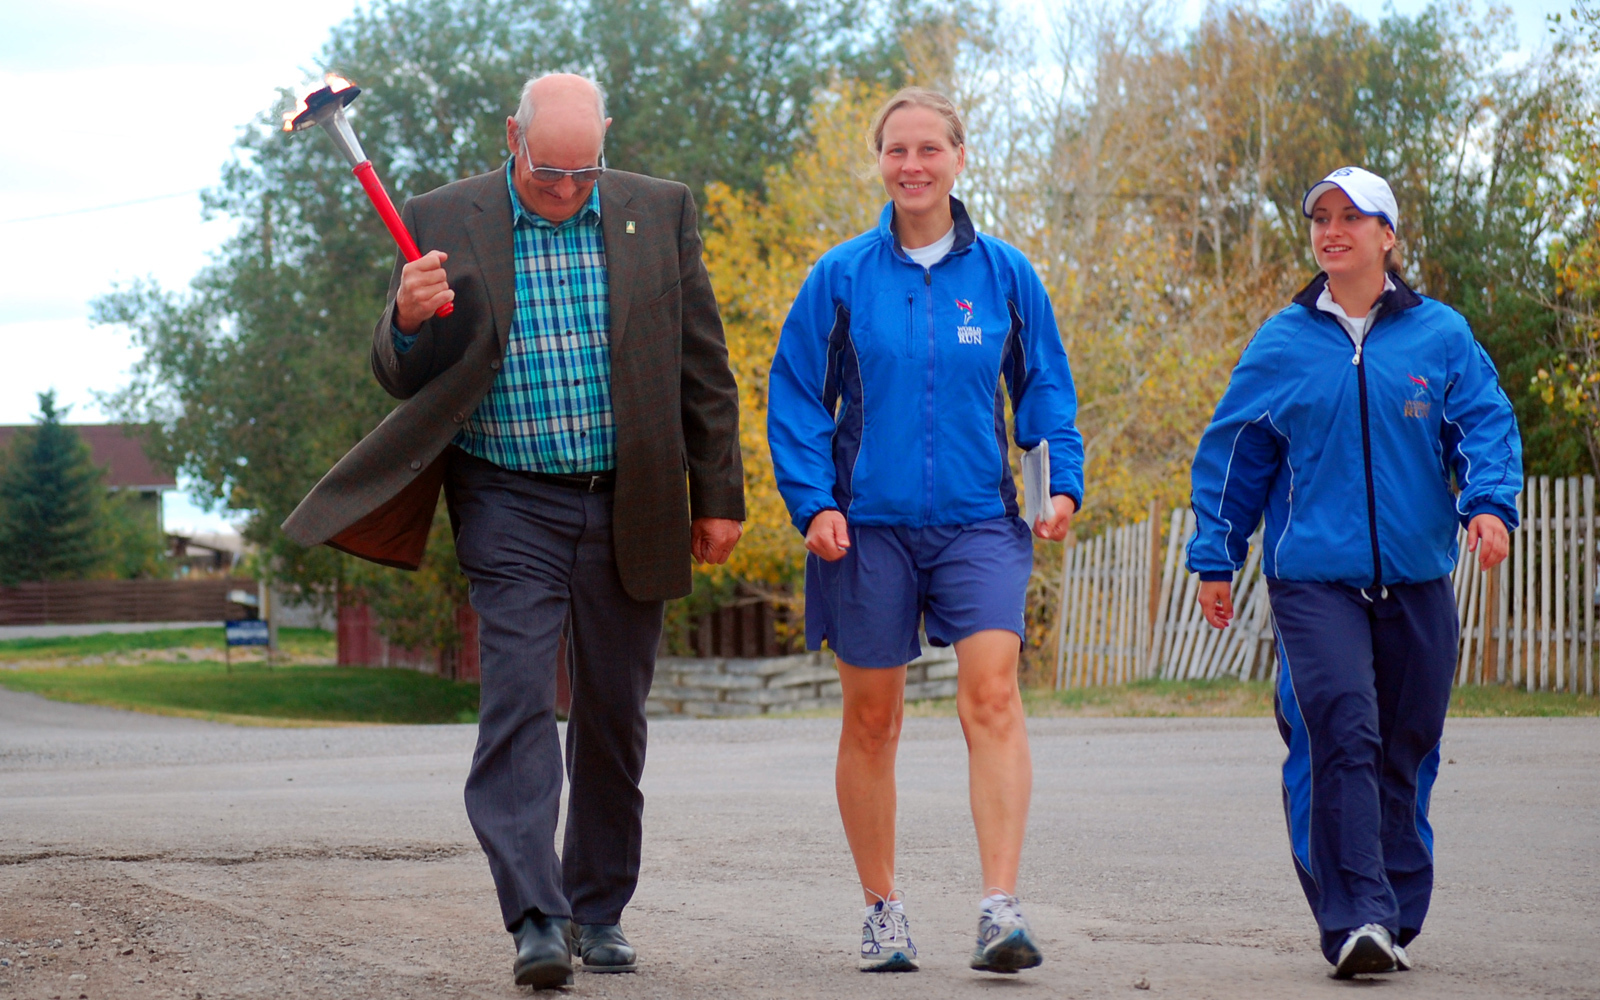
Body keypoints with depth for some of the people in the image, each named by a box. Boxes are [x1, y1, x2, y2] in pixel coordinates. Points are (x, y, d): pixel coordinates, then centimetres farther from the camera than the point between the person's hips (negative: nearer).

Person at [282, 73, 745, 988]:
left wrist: (718, 498, 5)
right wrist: (410, 321, -23)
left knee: (615, 715, 8)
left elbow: (704, 370, 6)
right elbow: (403, 377, 0)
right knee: (519, 700, -13)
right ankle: (537, 918, -17)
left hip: (626, 505, 2)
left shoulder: (659, 214, 2)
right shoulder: (446, 223, -1)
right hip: (509, 501, -2)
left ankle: (598, 908, 21)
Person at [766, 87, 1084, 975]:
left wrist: (1062, 480, -1)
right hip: (869, 525, 0)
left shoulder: (1003, 273, 5)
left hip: (978, 519, 0)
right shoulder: (842, 276, 2)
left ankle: (1000, 910, -19)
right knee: (872, 718, 7)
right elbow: (796, 396, 4)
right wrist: (811, 501, -7)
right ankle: (881, 910, 21)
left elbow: (1045, 387, 12)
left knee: (993, 698, -16)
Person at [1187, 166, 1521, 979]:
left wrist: (1487, 503, -14)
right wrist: (1215, 558, 12)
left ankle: (1394, 916, 21)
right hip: (1313, 576, -2)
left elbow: (1485, 425, 5)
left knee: (1404, 749, 8)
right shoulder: (1282, 344, 7)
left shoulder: (1440, 335, 7)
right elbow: (1232, 453, 13)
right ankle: (1355, 919, -19)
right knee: (1341, 735, -17)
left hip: (1416, 577, 2)